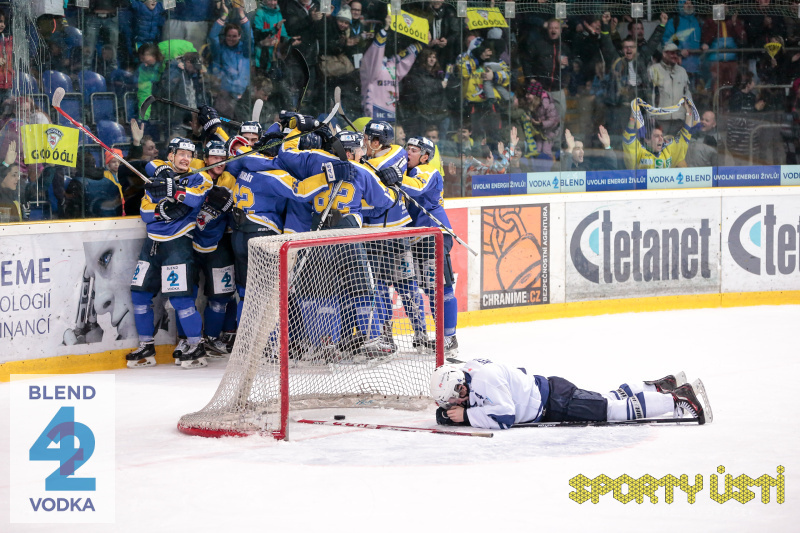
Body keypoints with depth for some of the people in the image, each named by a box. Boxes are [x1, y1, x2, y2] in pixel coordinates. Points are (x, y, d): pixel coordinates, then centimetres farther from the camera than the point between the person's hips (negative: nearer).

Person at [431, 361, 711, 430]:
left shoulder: (484, 379, -29)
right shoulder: (463, 373, 0)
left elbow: (504, 416, -35)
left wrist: (466, 414, -29)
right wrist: (448, 413, -2)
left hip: (555, 403, -9)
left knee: (616, 409, -5)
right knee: (611, 400, 20)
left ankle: (679, 398, 0)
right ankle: (661, 387, 31)